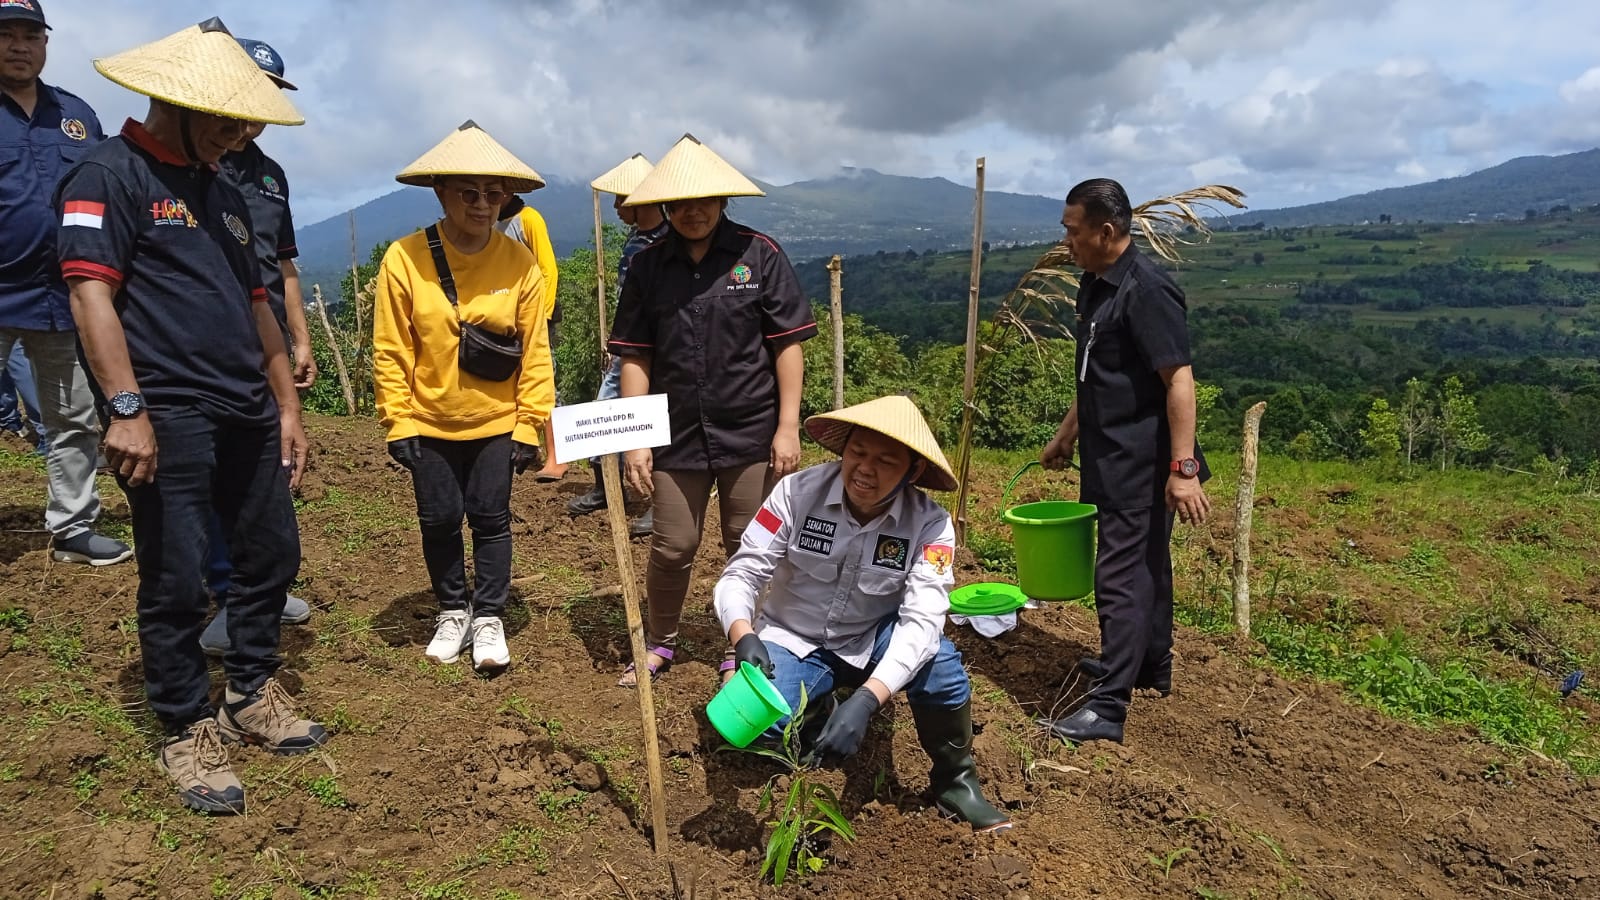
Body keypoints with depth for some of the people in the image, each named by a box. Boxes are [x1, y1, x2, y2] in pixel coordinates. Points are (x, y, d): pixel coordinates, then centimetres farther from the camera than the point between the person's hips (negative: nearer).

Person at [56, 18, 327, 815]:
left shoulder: (223, 195, 20)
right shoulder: (111, 174, -4)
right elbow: (91, 292, -14)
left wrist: (288, 406, 16)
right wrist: (126, 409, -22)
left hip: (247, 415, 8)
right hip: (167, 419, -8)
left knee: (272, 555, 13)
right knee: (176, 582, 0)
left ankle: (252, 695, 30)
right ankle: (187, 732, 16)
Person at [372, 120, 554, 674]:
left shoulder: (519, 262, -8)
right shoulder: (404, 259, -10)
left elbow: (534, 353, -5)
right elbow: (390, 352, -6)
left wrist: (529, 425, -6)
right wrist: (398, 423, -7)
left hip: (496, 422, 0)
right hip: (429, 423, 0)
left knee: (490, 519, 7)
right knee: (439, 520, 11)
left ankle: (489, 618, 22)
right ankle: (453, 611, 30)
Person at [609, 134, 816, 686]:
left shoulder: (759, 254, -3)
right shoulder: (648, 267, 3)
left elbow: (787, 346, -3)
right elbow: (636, 358, 2)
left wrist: (787, 427, -7)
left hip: (752, 434, -1)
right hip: (677, 436, 1)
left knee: (750, 548, 9)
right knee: (671, 549, 8)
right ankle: (659, 643, 32)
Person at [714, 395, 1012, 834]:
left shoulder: (929, 524, -20)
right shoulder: (797, 491, -21)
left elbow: (921, 621, -30)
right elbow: (742, 574, -19)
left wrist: (865, 700, -45)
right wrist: (744, 637, -41)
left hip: (872, 641, 0)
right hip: (793, 643, 0)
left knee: (938, 660, -31)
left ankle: (954, 781, -3)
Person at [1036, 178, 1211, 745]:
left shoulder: (1145, 289, -19)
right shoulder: (1095, 284, 10)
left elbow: (1179, 380, -21)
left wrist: (1183, 468, -24)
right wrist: (1066, 435, 24)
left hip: (1140, 461, -9)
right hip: (1111, 454, 10)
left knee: (1121, 574, -6)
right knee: (1144, 561, 20)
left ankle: (1108, 706, 1)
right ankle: (1151, 668, 36)